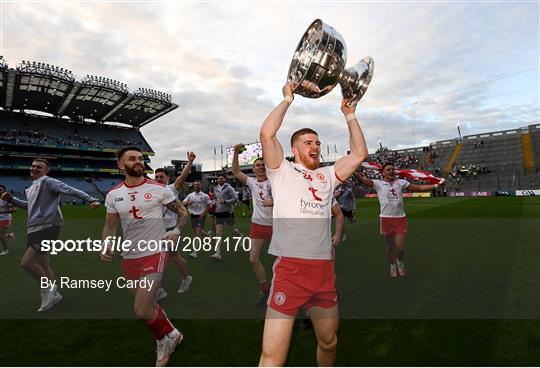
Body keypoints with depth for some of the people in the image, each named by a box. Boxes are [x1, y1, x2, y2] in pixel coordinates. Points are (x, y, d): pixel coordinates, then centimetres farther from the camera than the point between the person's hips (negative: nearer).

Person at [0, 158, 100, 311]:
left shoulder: (47, 181, -7)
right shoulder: (30, 188, 20)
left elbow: (70, 190, -20)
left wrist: (91, 199, -33)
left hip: (47, 227, -9)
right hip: (34, 229, 9)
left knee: (26, 262, -13)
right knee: (42, 263, 14)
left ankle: (47, 289, 6)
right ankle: (53, 294, 25)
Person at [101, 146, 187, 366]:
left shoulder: (159, 189, -6)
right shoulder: (113, 195, 3)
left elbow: (182, 211, 4)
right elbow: (110, 226, 11)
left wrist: (176, 232, -11)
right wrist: (106, 245, -7)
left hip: (155, 254, -5)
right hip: (129, 258, 5)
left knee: (142, 311, -12)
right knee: (146, 306, 17)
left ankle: (163, 341, 19)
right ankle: (172, 334, 42)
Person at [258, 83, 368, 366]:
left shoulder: (327, 175, 19)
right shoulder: (282, 171, 5)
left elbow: (360, 154, 17)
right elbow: (266, 134, -9)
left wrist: (350, 116, 18)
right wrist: (287, 100, 3)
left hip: (324, 270, 6)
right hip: (289, 268, -5)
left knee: (329, 342, 21)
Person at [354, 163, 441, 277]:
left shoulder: (401, 182, 8)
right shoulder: (378, 183, -1)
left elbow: (419, 188, 10)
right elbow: (362, 179, -13)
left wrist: (435, 186, 2)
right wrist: (352, 170, -27)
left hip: (401, 218, 2)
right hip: (386, 219, -1)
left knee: (400, 247, 0)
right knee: (390, 246, 12)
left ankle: (400, 262, 32)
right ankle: (393, 266, 36)